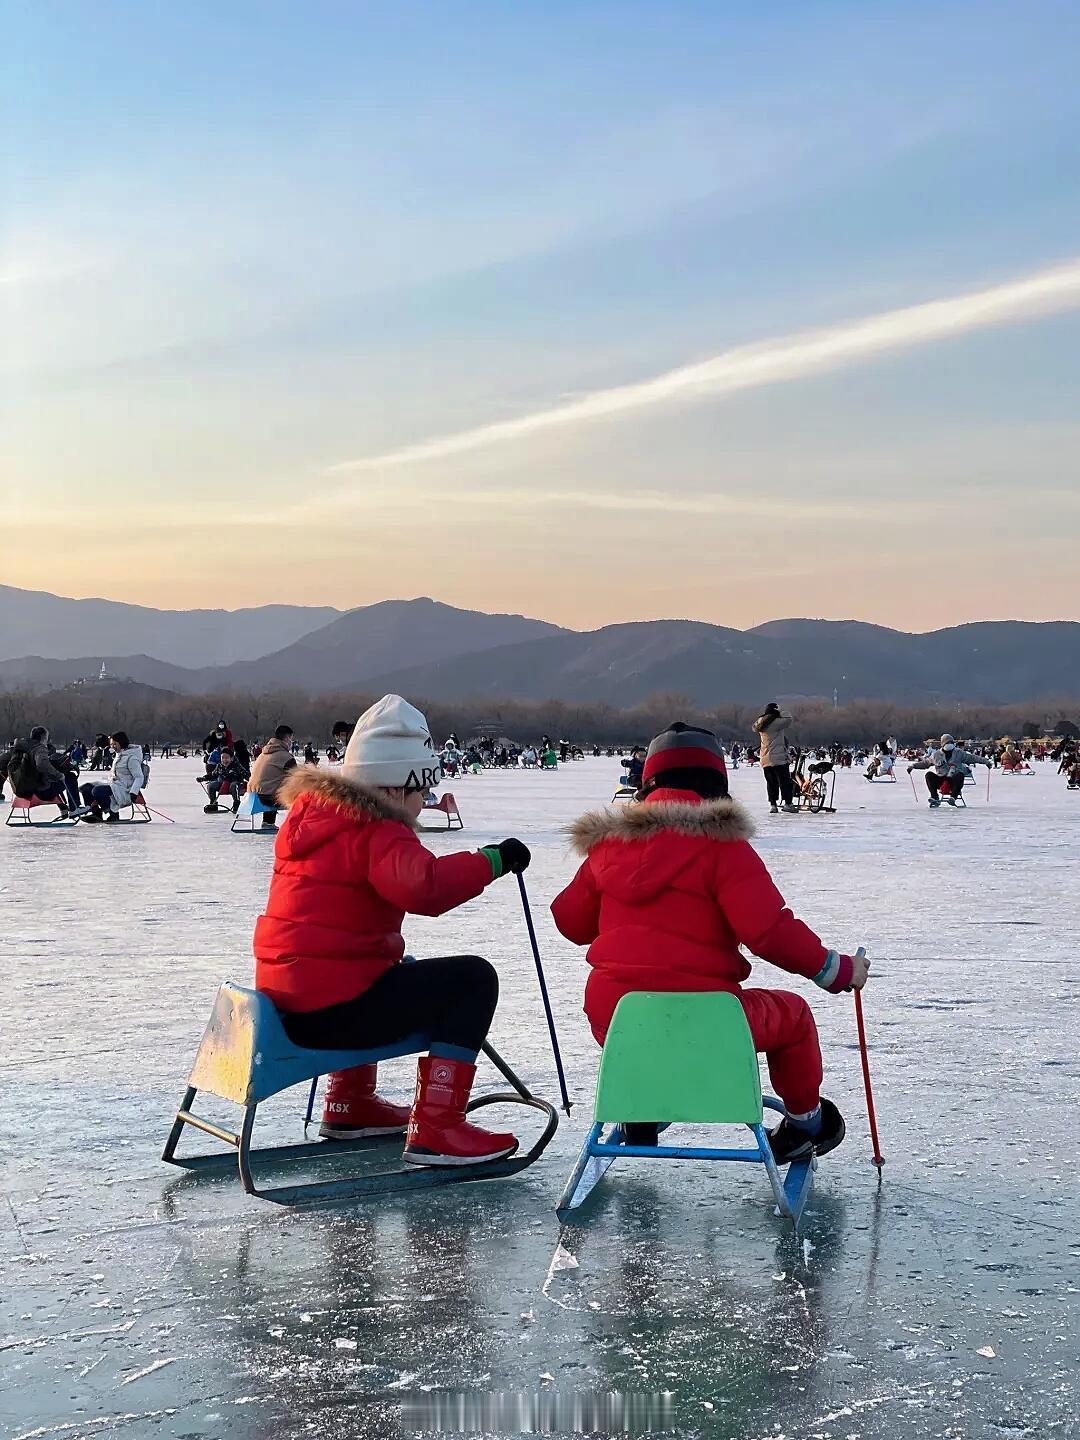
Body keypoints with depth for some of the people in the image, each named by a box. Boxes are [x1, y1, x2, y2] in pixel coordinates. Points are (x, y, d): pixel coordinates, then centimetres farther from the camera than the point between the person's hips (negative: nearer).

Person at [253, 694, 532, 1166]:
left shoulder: (311, 811, 15)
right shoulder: (377, 833, -13)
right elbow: (423, 885, -34)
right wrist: (492, 860, -24)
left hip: (282, 1000, 10)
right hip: (335, 1009, -10)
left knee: (396, 970, 38)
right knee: (472, 978, -7)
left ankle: (349, 1104, 42)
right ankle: (435, 1130, -10)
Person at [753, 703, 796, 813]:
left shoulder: (760, 724, 9)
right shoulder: (776, 722, -13)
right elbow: (788, 719, -18)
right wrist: (780, 711, -4)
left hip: (765, 760, 7)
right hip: (778, 758, -7)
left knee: (771, 783, 10)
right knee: (785, 781, 0)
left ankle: (772, 804, 7)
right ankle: (788, 803, -1)